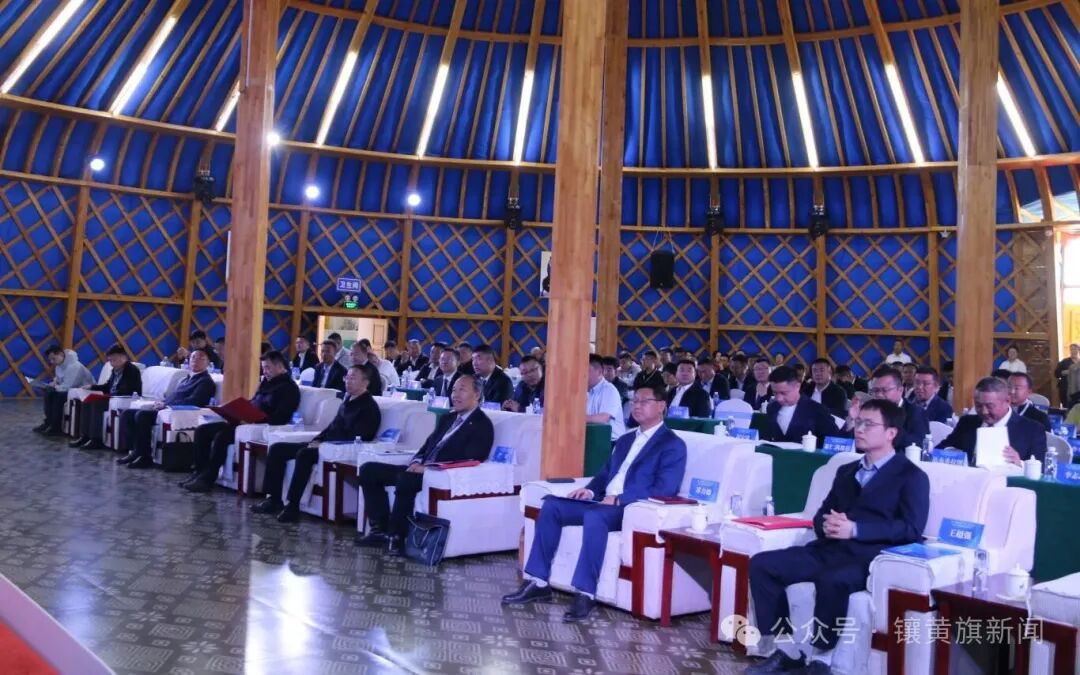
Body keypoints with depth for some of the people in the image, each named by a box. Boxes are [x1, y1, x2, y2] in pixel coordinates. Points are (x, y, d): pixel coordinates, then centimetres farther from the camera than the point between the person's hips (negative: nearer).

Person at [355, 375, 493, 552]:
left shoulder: (482, 425, -4)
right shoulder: (447, 419, 22)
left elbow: (468, 462, -16)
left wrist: (428, 468, -21)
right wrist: (417, 462, -2)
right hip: (422, 469, 9)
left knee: (405, 479, -36)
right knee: (369, 469, -1)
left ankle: (396, 536, -19)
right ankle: (380, 529, -2)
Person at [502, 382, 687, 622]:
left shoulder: (673, 445, -1)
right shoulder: (625, 440, 25)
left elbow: (665, 489, -14)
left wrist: (618, 499, -21)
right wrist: (590, 489, 1)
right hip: (604, 502, 8)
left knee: (594, 517, -37)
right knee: (551, 505, -10)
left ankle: (586, 594, -32)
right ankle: (539, 583, -9)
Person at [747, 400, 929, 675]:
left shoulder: (912, 476, 5)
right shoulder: (846, 471, 25)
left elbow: (912, 528, -9)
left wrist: (855, 529, -20)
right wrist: (826, 524, -5)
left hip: (869, 557, -7)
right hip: (827, 550, 7)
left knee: (831, 581, -38)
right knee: (762, 564, -12)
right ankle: (786, 649, -7)